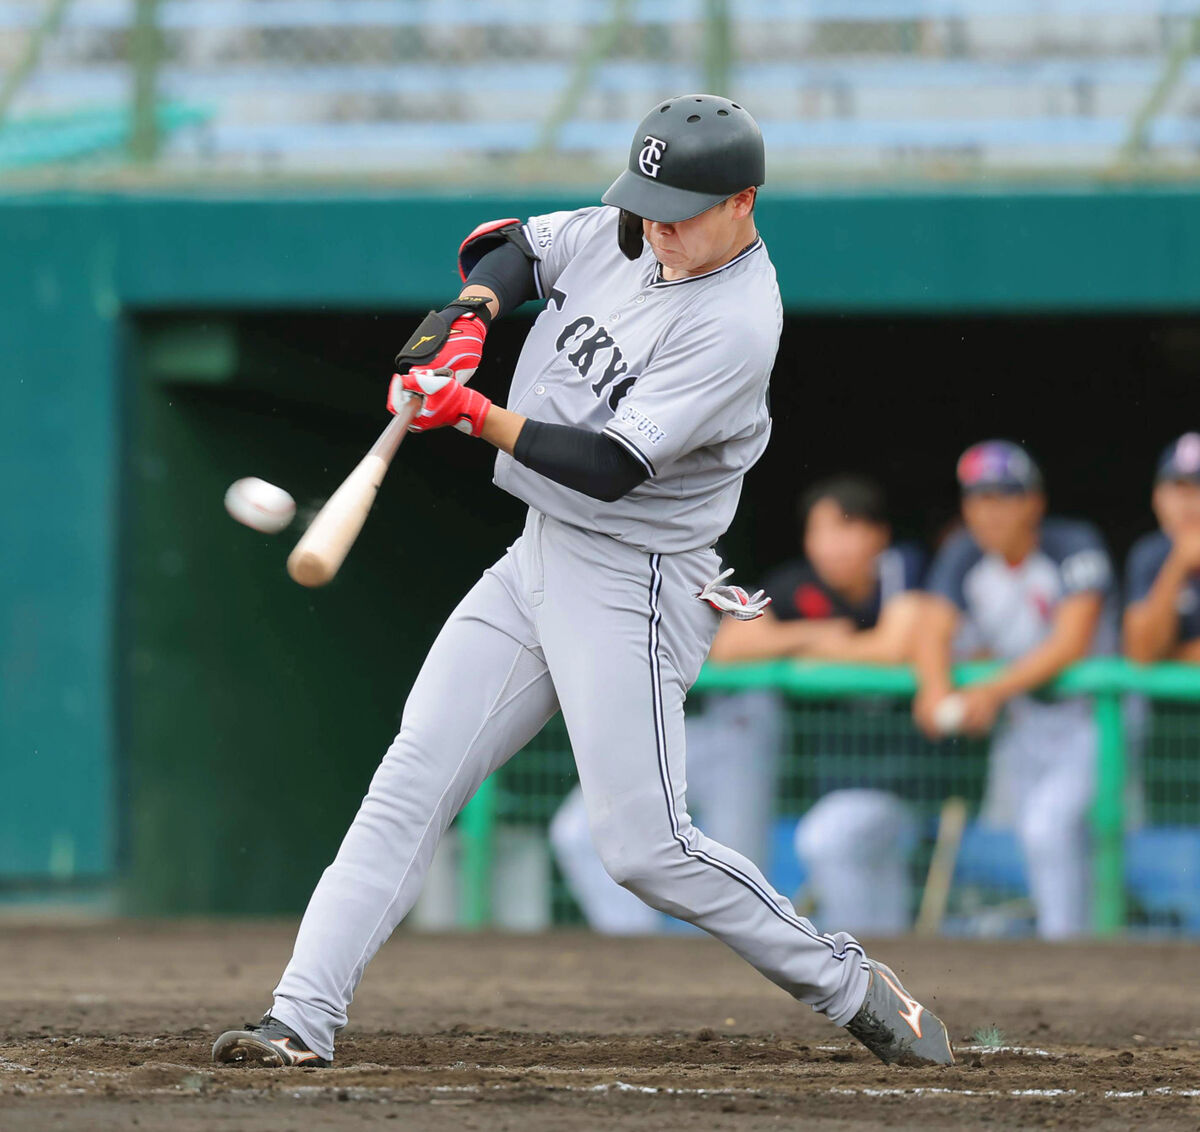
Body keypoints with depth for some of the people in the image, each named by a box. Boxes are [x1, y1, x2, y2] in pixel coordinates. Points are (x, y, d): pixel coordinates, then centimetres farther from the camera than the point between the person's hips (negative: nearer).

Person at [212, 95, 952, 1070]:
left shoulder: (735, 326, -20)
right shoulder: (627, 236, 4)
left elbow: (608, 467, -25)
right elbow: (512, 248, 18)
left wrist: (475, 415, -30)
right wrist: (469, 321, -3)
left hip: (632, 588, -8)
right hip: (535, 562, 8)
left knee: (646, 848, -11)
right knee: (407, 789, -2)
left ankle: (851, 988, 5)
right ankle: (303, 1019, -4)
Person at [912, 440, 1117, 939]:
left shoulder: (1076, 545, -17)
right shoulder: (963, 557, -1)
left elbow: (1072, 642, -25)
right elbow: (932, 633, -10)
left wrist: (993, 691, -36)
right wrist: (937, 686, -34)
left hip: (1088, 716, -6)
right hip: (1020, 725, 6)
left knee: (1047, 824, -24)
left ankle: (1063, 944, -20)